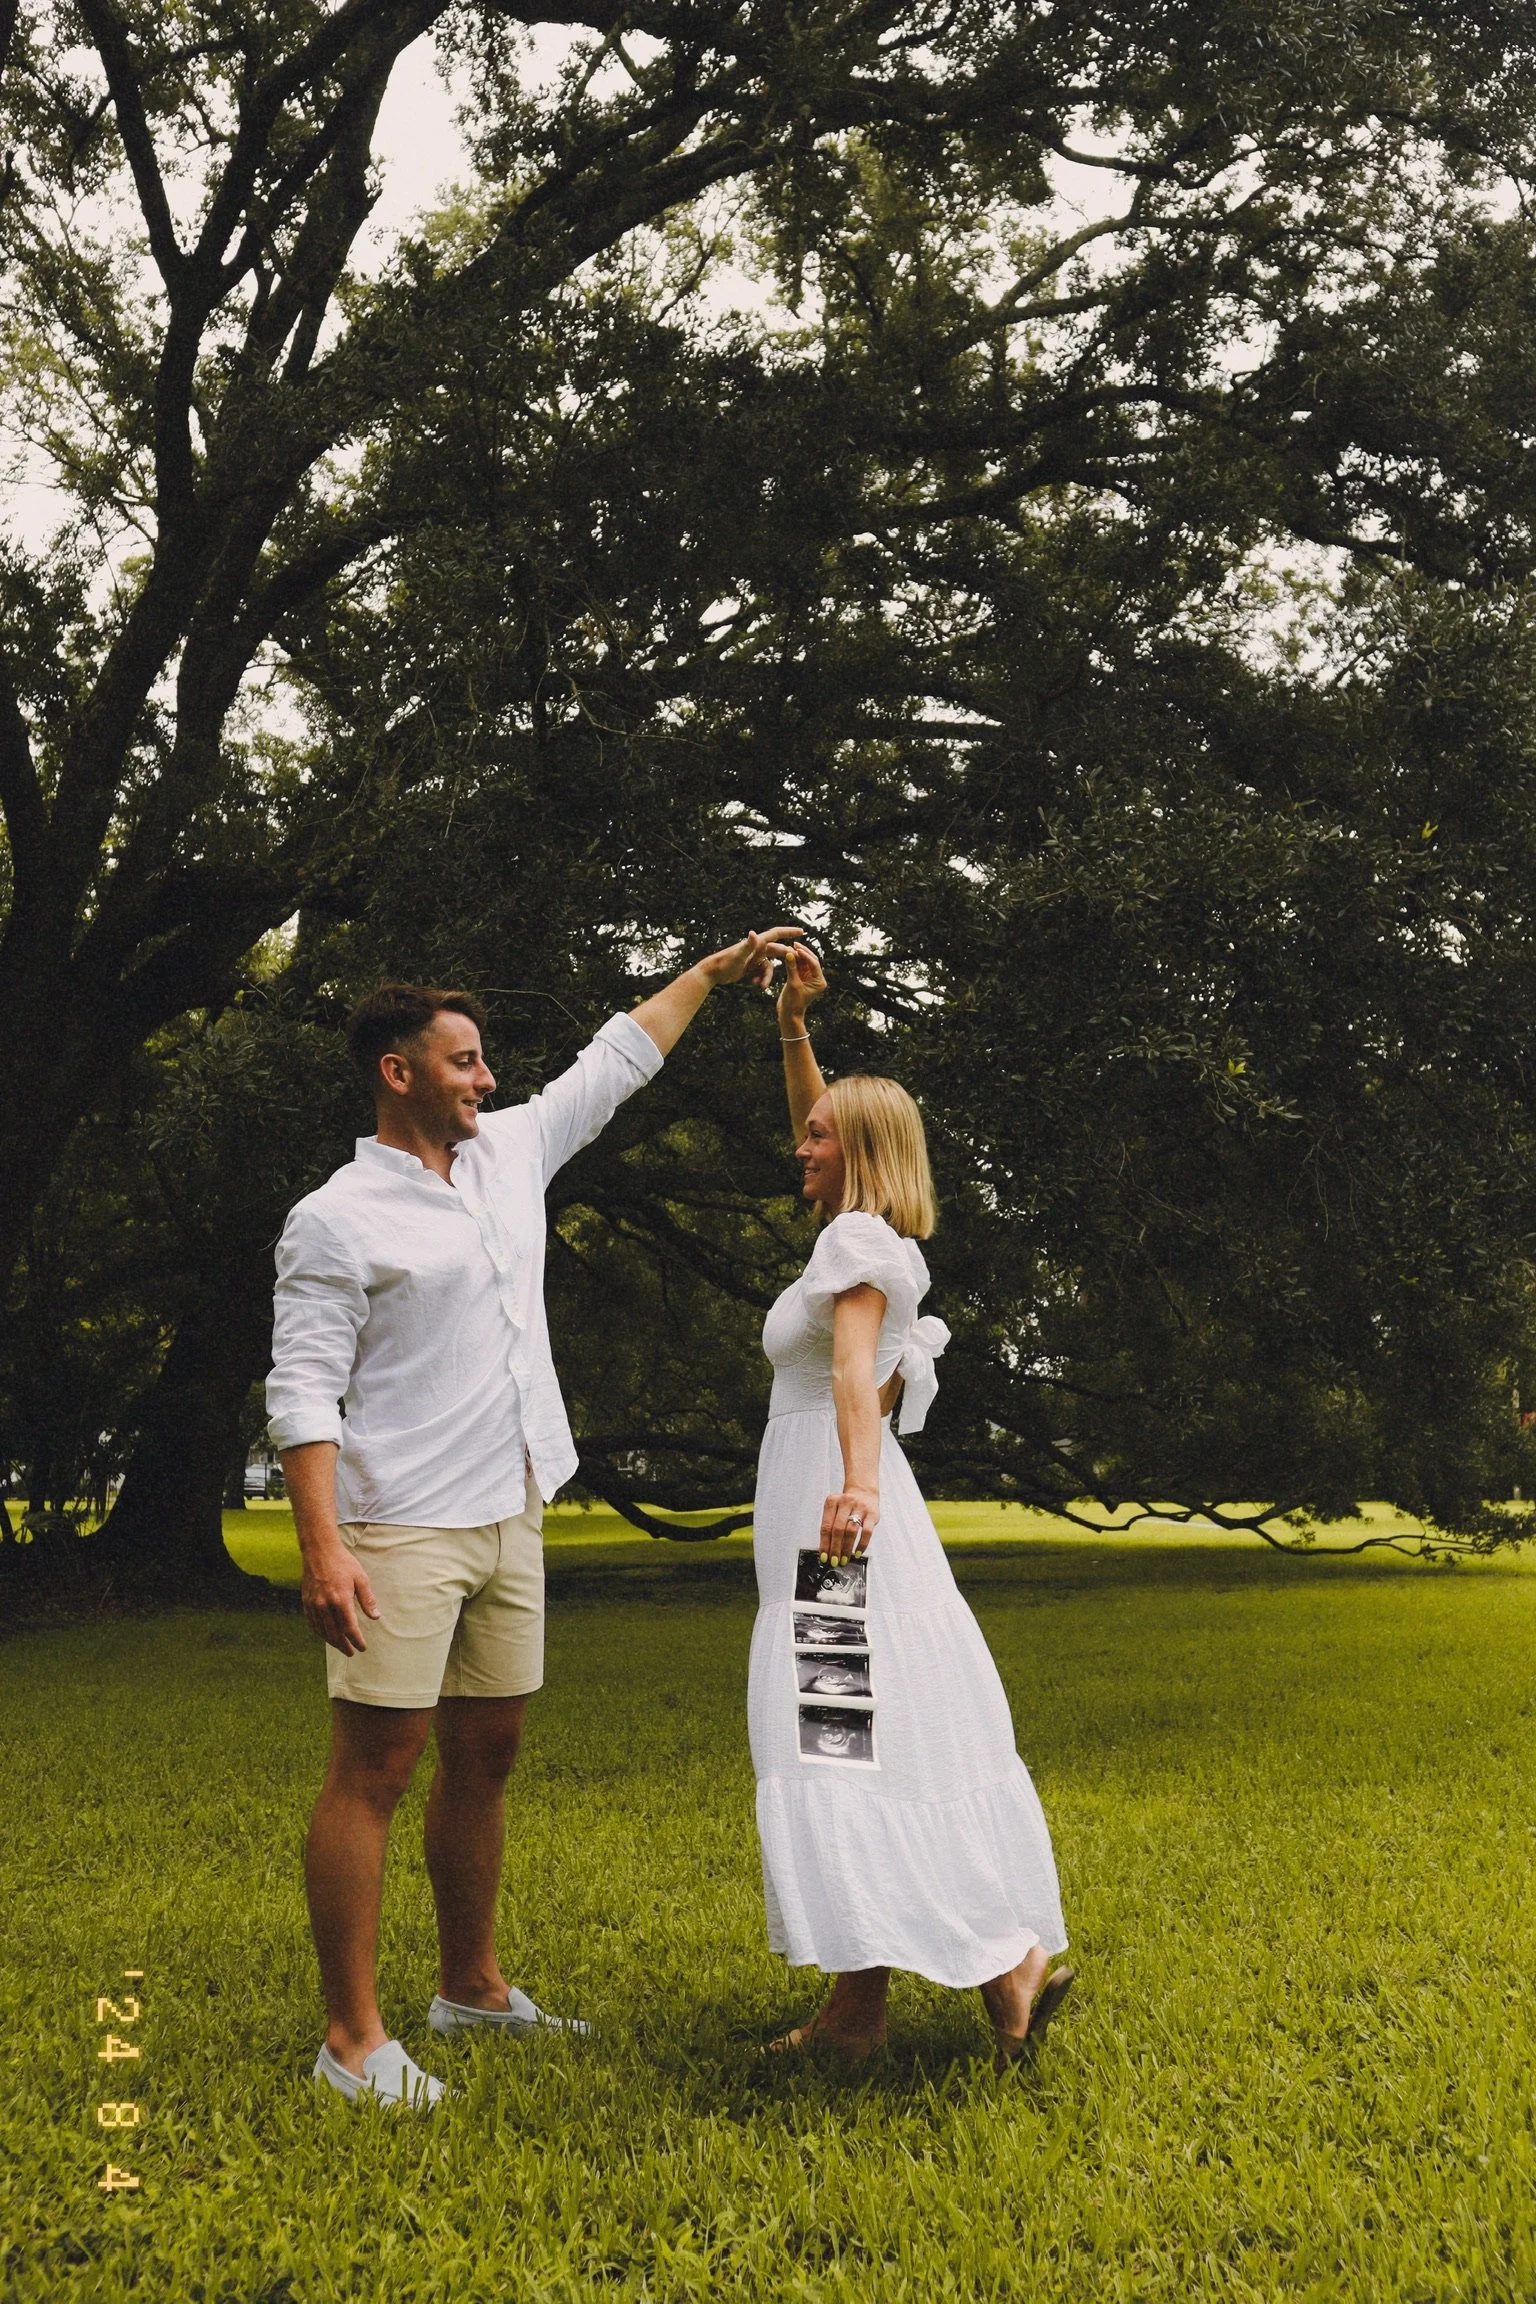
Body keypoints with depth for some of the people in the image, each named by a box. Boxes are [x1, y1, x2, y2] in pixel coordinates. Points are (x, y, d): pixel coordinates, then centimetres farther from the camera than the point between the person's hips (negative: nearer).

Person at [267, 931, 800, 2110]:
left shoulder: (509, 1151, 11)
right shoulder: (337, 1219, -10)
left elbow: (615, 1061, 22)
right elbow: (304, 1392, -14)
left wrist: (715, 969, 24)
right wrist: (323, 1549, -22)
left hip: (509, 1521, 8)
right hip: (404, 1531, -7)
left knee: (486, 1757, 15)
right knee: (375, 1769, -4)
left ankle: (472, 1986, 29)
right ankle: (353, 2037, 3)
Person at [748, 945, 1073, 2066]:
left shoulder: (862, 1239, -9)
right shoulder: (862, 1230, 17)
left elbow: (854, 1363, -28)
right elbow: (820, 1120, 32)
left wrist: (856, 1481, -43)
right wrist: (794, 1024, 26)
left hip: (840, 1508, -10)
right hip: (831, 1501, 10)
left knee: (855, 1742, -13)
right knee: (851, 1744, 7)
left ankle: (1011, 1961, -13)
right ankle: (859, 2001, 9)